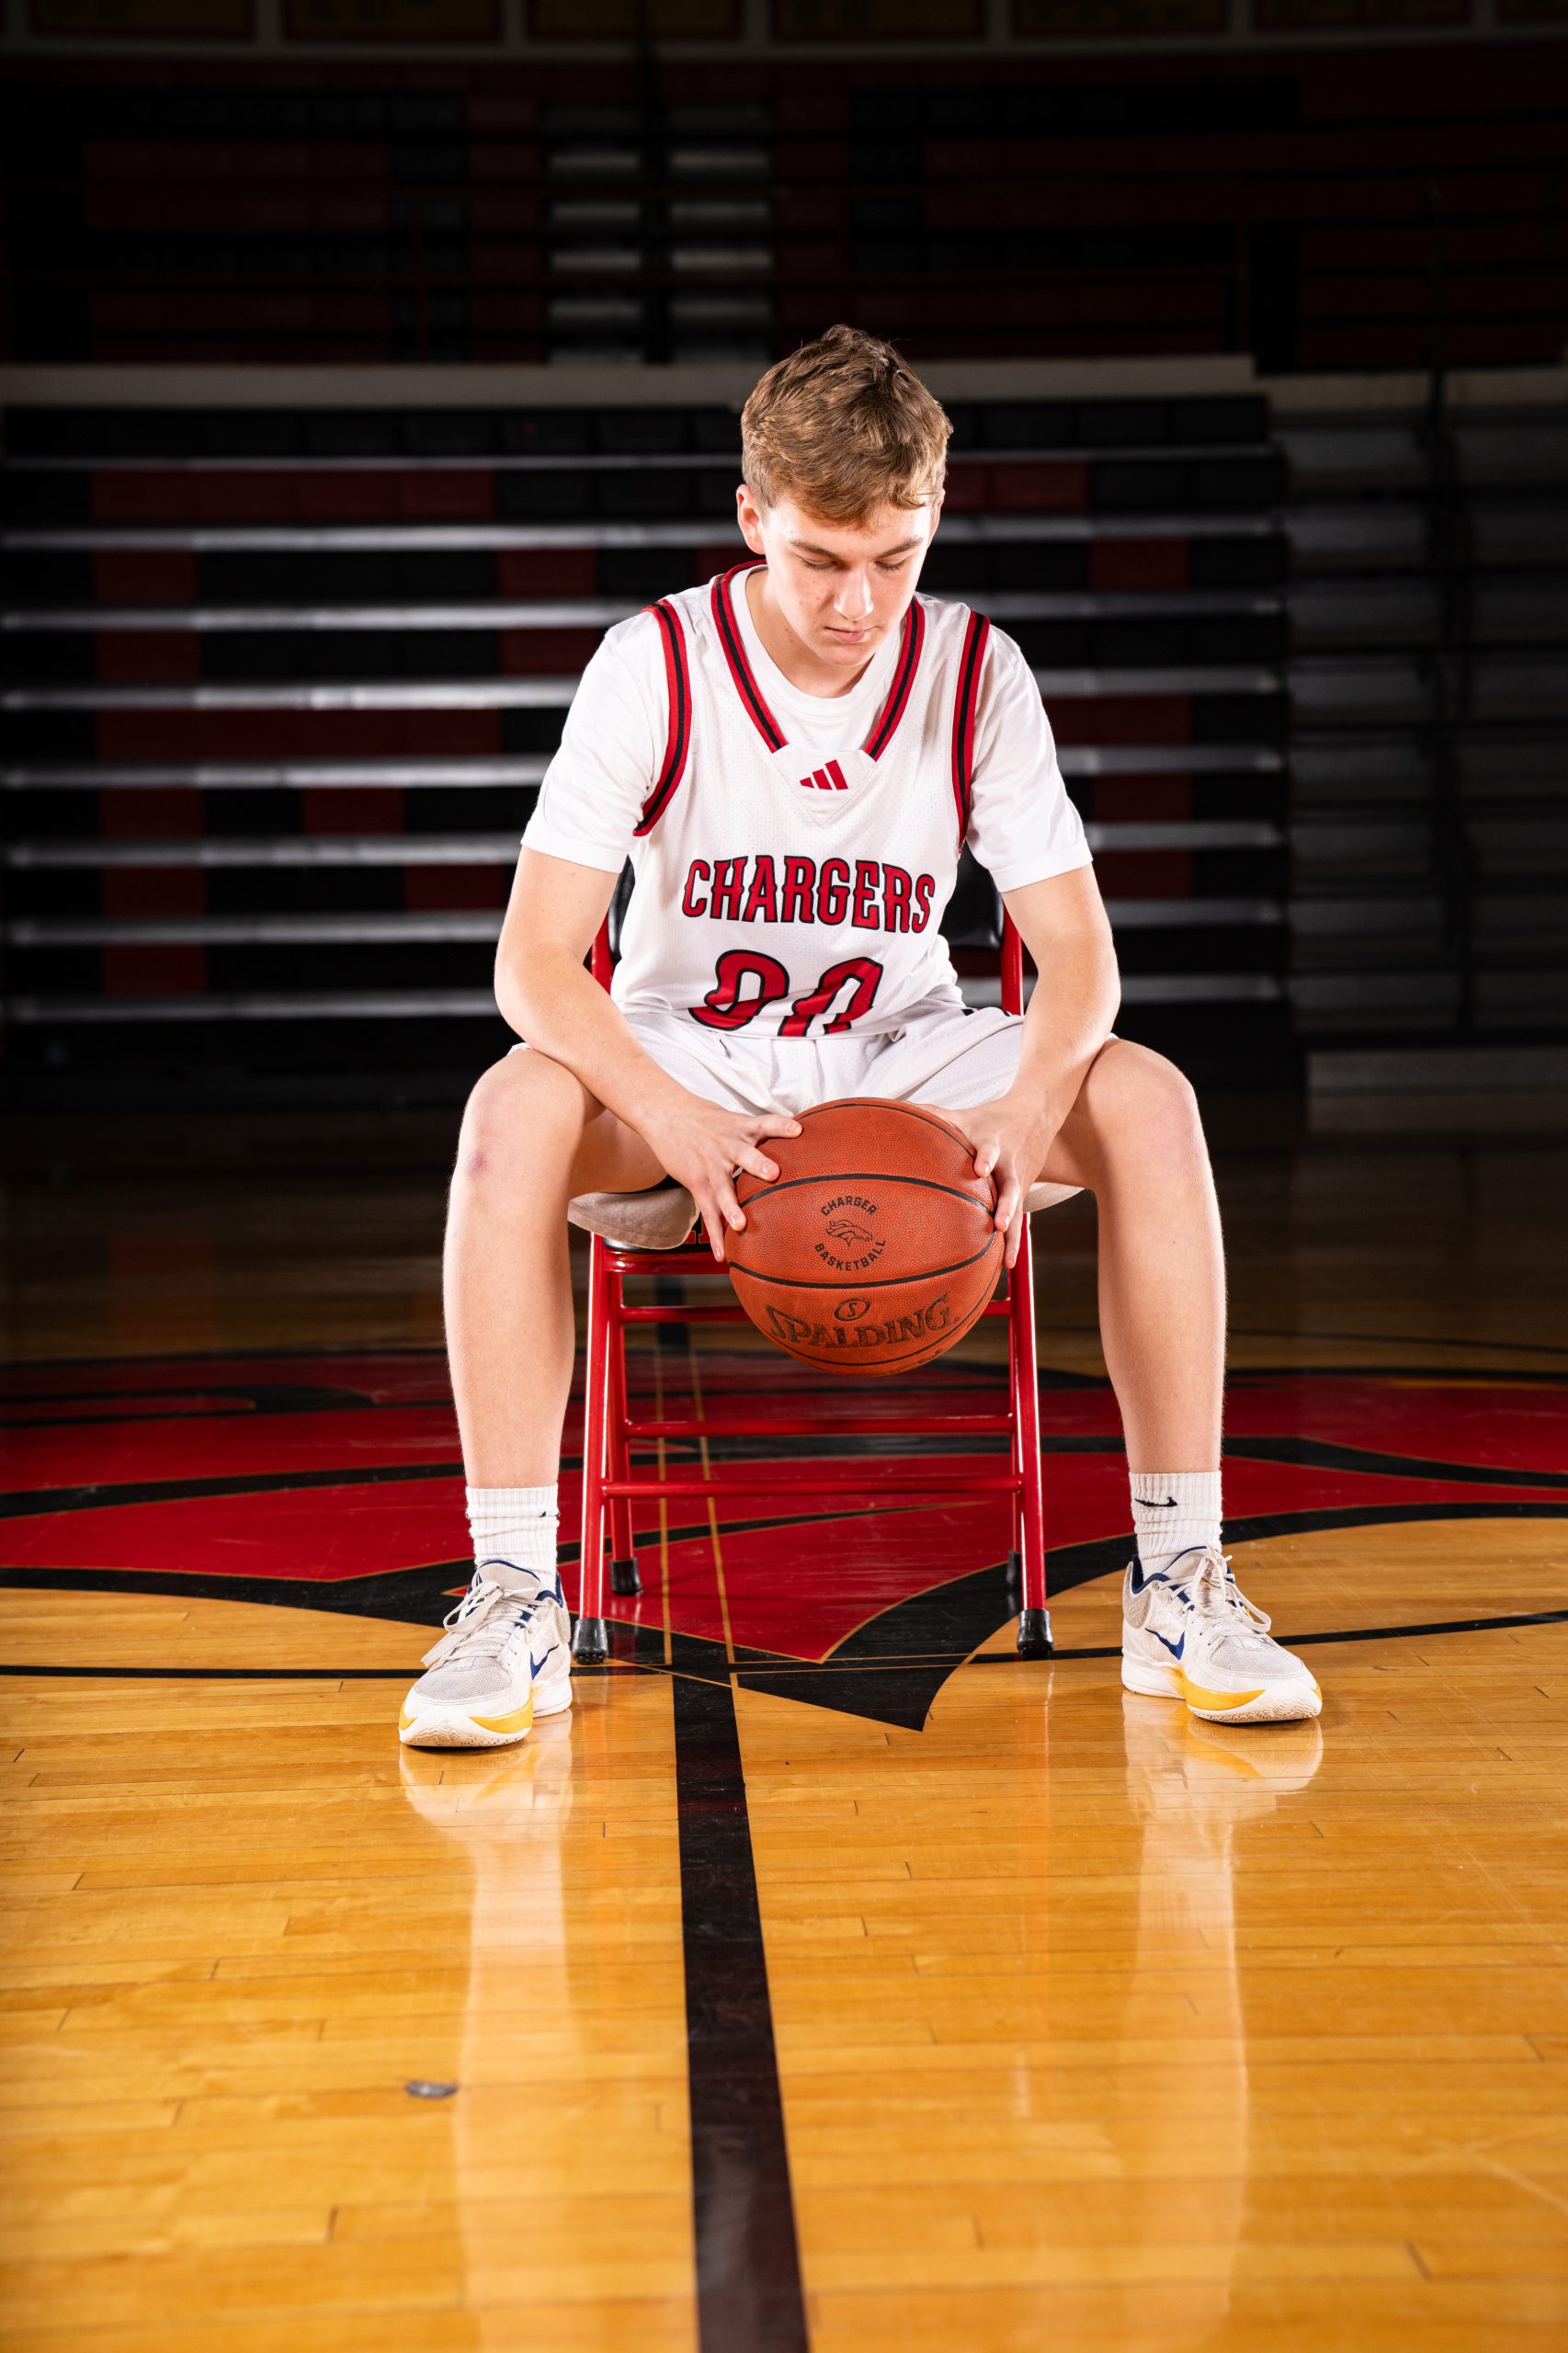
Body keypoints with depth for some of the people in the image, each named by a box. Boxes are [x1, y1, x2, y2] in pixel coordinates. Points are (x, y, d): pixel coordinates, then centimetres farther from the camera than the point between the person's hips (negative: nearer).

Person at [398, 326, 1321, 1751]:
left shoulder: (977, 673, -9)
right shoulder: (654, 666, -14)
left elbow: (1078, 955, -9)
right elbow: (536, 962, -18)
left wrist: (1031, 1103, -33)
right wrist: (671, 1117, -37)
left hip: (905, 1059, 2)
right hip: (685, 1055, -1)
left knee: (1148, 1099, -26)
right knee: (516, 1111, -35)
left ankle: (1179, 1581, -19)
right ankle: (514, 1598, -29)